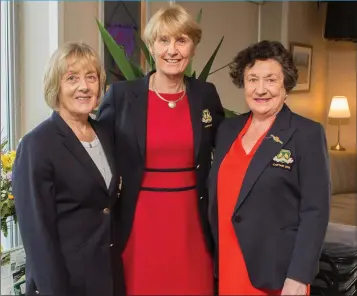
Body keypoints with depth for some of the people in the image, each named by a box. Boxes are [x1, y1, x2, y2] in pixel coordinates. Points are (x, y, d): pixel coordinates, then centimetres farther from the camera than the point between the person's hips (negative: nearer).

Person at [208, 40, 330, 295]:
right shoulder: (228, 129, 6)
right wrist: (216, 258, 9)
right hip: (229, 265, 5)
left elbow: (315, 211, -12)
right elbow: (217, 196, 10)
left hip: (278, 269, -4)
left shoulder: (308, 134, -9)